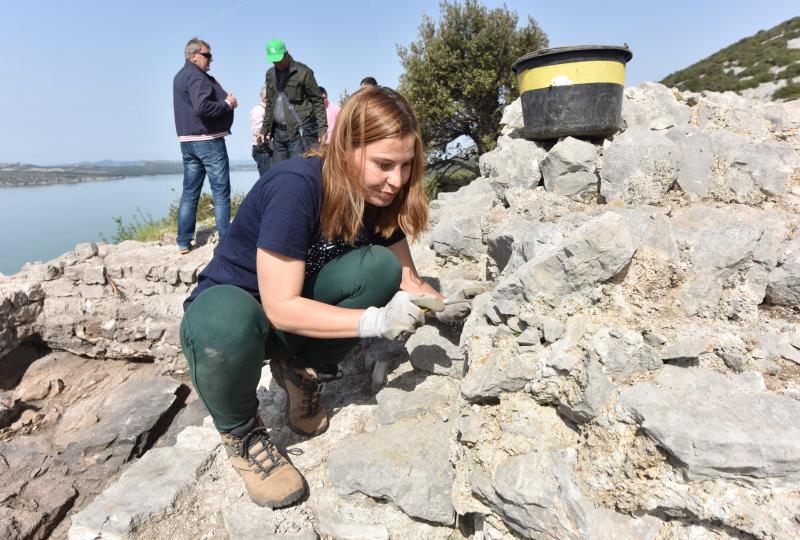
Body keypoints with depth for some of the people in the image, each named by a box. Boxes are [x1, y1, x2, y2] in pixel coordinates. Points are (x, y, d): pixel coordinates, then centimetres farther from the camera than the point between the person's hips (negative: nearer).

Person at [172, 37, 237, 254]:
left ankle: (184, 241, 11)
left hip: (187, 141, 9)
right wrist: (228, 104, -12)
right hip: (207, 140, -9)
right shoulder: (196, 76, -11)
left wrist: (225, 100, 6)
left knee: (189, 192, 9)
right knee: (221, 192, -4)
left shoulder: (180, 76, 19)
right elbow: (202, 107, -25)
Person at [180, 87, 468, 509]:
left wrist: (443, 305, -22)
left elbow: (406, 279, -4)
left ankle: (302, 371, 1)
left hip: (298, 305, 5)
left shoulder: (379, 193, -10)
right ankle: (240, 432, -6)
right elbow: (281, 308, -30)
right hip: (227, 305, -4)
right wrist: (374, 321, -35)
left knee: (380, 266, -20)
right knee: (229, 325, -41)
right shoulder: (296, 186, -30)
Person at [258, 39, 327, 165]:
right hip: (278, 132, 6)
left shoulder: (303, 72, -5)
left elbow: (317, 101, -5)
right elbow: (269, 104, 20)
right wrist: (264, 129, 15)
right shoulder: (270, 74, 14)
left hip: (300, 132, -6)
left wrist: (322, 128, -14)